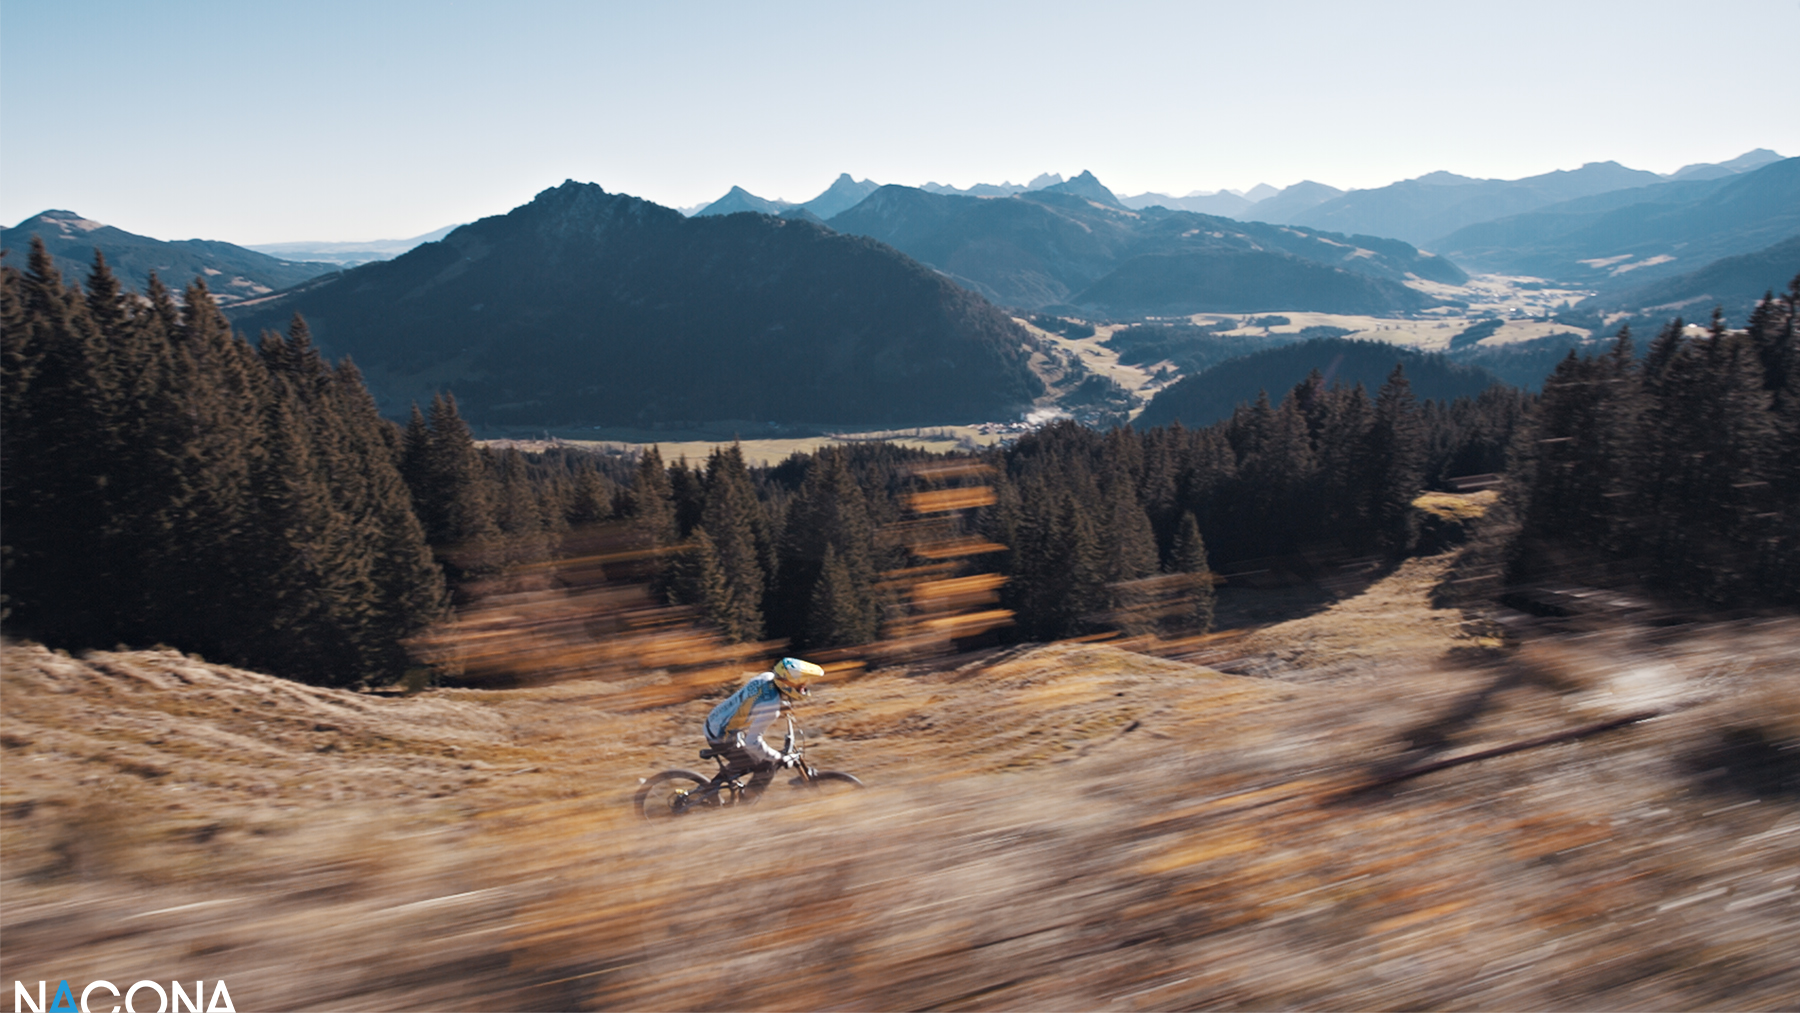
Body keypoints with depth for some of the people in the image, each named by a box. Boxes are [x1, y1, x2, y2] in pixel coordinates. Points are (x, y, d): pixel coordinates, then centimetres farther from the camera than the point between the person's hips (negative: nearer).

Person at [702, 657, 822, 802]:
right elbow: (752, 742, -30)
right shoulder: (771, 707, -31)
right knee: (766, 770, 1)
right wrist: (780, 758, -18)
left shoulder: (767, 676, -7)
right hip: (723, 740, -9)